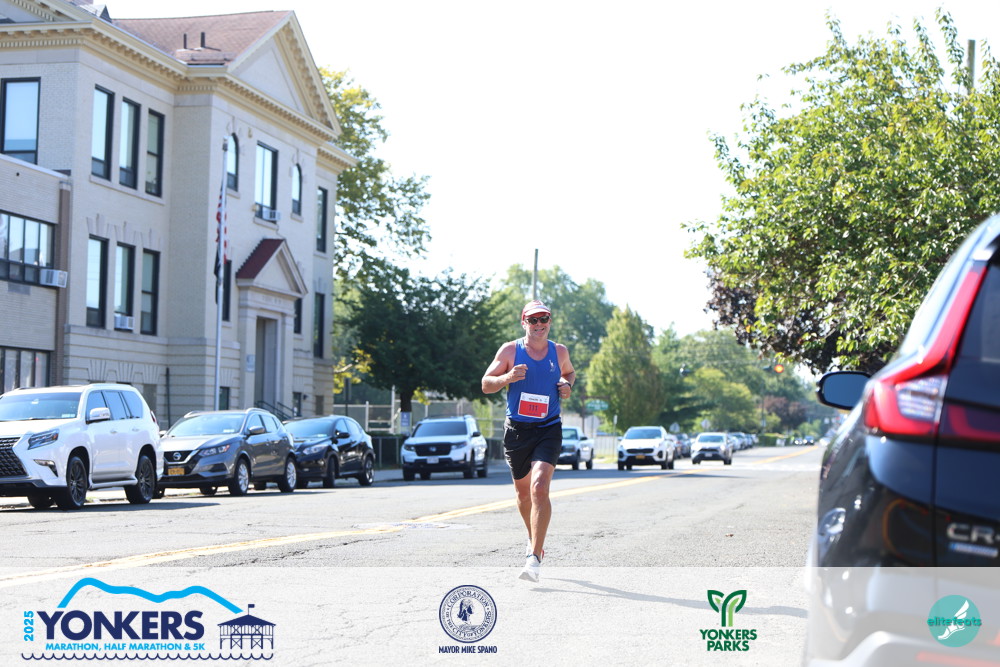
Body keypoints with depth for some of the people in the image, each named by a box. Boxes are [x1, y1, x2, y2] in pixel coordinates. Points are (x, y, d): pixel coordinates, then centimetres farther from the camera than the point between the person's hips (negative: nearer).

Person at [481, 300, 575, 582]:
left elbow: (570, 373, 25)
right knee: (523, 492, 14)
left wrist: (567, 385, 2)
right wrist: (507, 377, -20)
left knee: (540, 488, -19)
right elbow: (486, 384, 0)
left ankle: (534, 558, -20)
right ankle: (533, 539, 43)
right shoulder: (510, 350, -1)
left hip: (549, 429, -1)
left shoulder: (559, 352, 4)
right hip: (517, 429, 1)